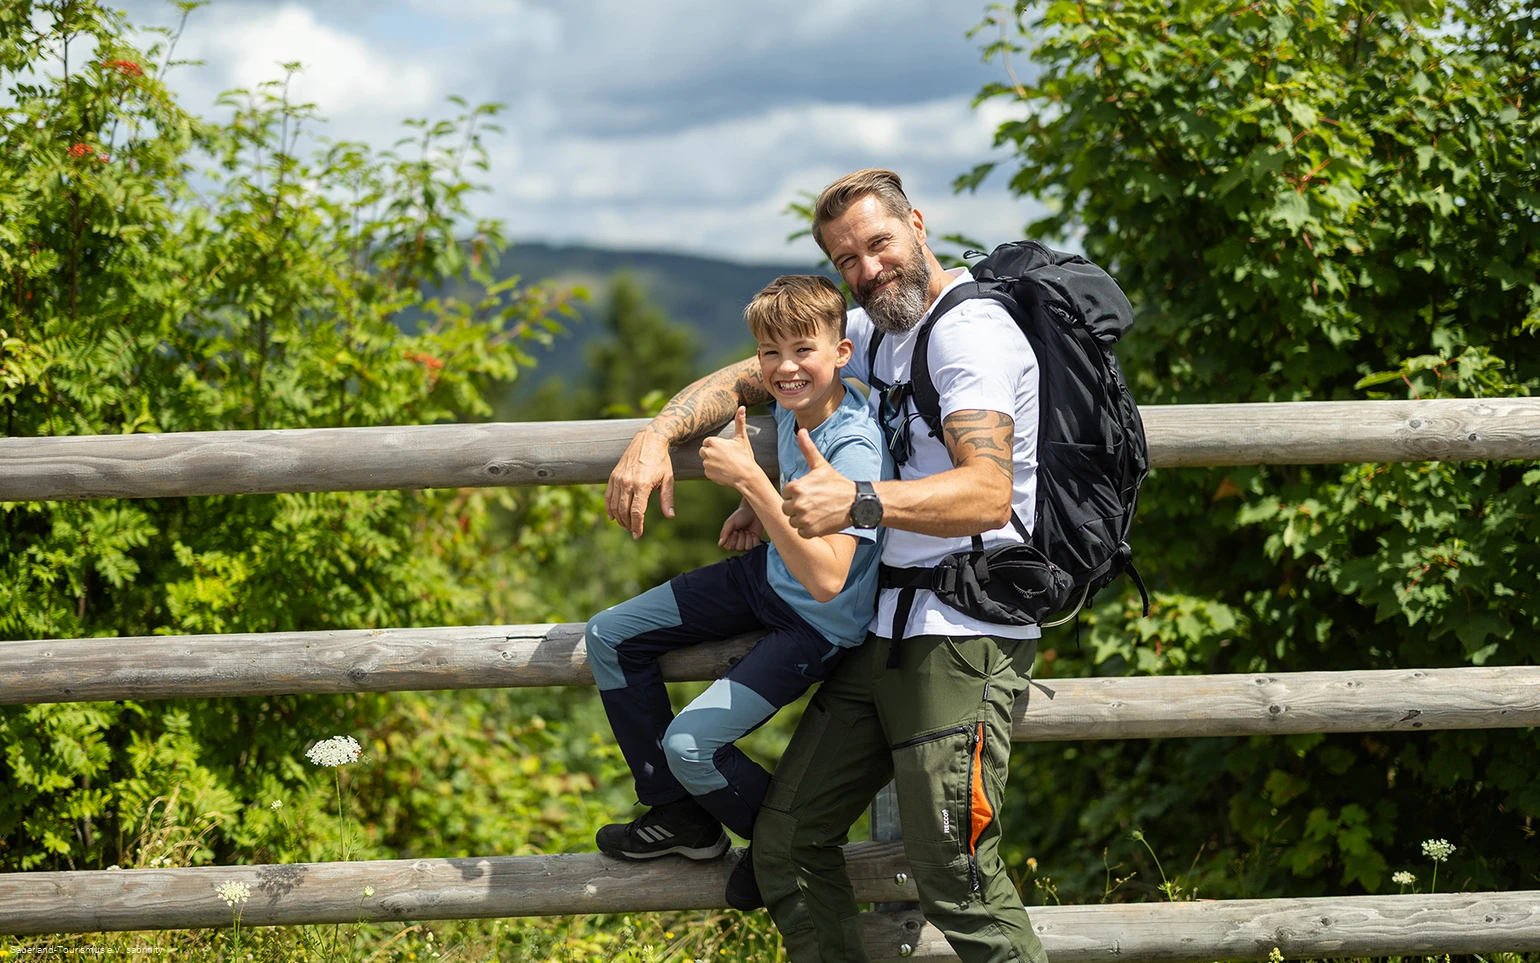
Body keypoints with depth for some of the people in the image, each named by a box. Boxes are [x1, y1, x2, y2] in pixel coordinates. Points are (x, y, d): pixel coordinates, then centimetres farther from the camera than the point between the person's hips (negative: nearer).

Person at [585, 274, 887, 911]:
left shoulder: (854, 448, -32)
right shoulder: (793, 403, -8)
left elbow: (825, 579, -41)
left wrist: (750, 480, -42)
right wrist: (759, 507, 4)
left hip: (819, 624, -9)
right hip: (767, 574, 9)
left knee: (690, 744, -18)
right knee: (610, 638, 9)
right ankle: (683, 816, 19)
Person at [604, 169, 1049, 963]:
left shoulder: (971, 331, -13)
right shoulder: (873, 331, 16)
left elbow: (988, 495, -26)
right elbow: (742, 380, 22)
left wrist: (859, 502, -39)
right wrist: (656, 435, 4)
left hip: (964, 637, -9)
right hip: (884, 631, 9)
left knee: (954, 879, -12)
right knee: (786, 840, 7)